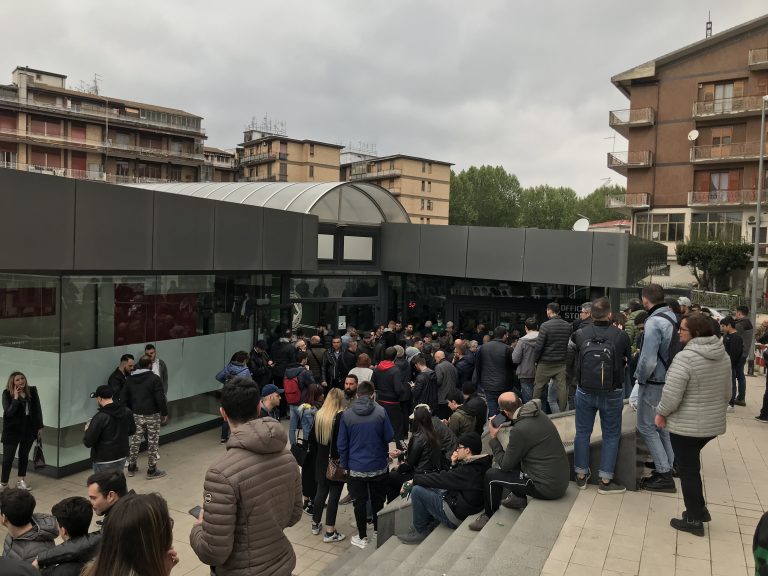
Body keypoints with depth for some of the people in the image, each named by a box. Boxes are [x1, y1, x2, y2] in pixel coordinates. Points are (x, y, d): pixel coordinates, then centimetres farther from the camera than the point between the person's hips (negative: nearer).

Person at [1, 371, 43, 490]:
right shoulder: (7, 393, -12)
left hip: (29, 429, 3)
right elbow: (8, 413, -20)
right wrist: (16, 398, -27)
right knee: (8, 457, 1)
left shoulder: (32, 391, -4)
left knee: (24, 455, 15)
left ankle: (21, 480, 28)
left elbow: (38, 410, 3)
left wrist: (40, 427, 3)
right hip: (12, 430, -3)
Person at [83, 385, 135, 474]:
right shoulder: (127, 412, -2)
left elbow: (88, 442, -16)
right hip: (122, 457, 6)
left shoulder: (100, 417, -21)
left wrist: (87, 430, 2)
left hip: (104, 461, -6)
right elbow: (132, 431, 13)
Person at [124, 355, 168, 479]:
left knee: (135, 441, 16)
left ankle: (131, 467, 25)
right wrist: (164, 413, -8)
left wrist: (130, 412, 22)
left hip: (136, 415, 5)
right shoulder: (154, 378, -14)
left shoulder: (130, 379, 6)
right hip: (152, 415, -5)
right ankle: (152, 470, 10)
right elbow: (160, 398, -16)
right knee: (153, 442, 4)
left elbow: (126, 399, 13)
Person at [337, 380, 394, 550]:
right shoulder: (380, 412, -12)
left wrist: (345, 464, 7)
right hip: (378, 466, 0)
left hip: (356, 467, 0)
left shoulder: (347, 415, -8)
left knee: (359, 502, 13)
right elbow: (389, 437, -5)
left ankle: (362, 537, 22)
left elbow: (342, 444, -3)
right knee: (378, 500, 18)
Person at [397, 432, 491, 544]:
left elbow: (440, 479, -21)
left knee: (417, 490, -11)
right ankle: (427, 522, 21)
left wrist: (414, 479, -9)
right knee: (428, 487, 18)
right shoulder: (479, 464, 1)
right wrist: (454, 464, -1)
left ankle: (421, 532, 4)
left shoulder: (469, 470, -28)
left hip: (457, 516, -10)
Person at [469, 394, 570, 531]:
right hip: (562, 478, 8)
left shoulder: (519, 430, -25)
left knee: (491, 476, 0)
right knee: (513, 459, 24)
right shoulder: (539, 414, 0)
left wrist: (493, 438, -3)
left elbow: (505, 465, -11)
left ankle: (489, 517, 19)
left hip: (548, 487, -8)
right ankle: (519, 498, 34)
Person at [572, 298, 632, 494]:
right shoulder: (621, 335, -16)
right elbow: (628, 359, 3)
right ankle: (605, 481, 15)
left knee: (582, 433, 15)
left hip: (585, 392, 2)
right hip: (612, 394, -2)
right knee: (611, 435, 12)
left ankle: (581, 475, 26)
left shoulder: (580, 334, -12)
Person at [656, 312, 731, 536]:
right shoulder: (723, 355, 4)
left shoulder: (685, 357, -23)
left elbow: (671, 395, -24)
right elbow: (727, 392, 14)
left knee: (688, 471, 7)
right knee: (692, 466, 24)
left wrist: (661, 413, -7)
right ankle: (698, 509, 29)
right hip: (713, 423, 8)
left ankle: (694, 520, 18)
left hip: (686, 426, -8)